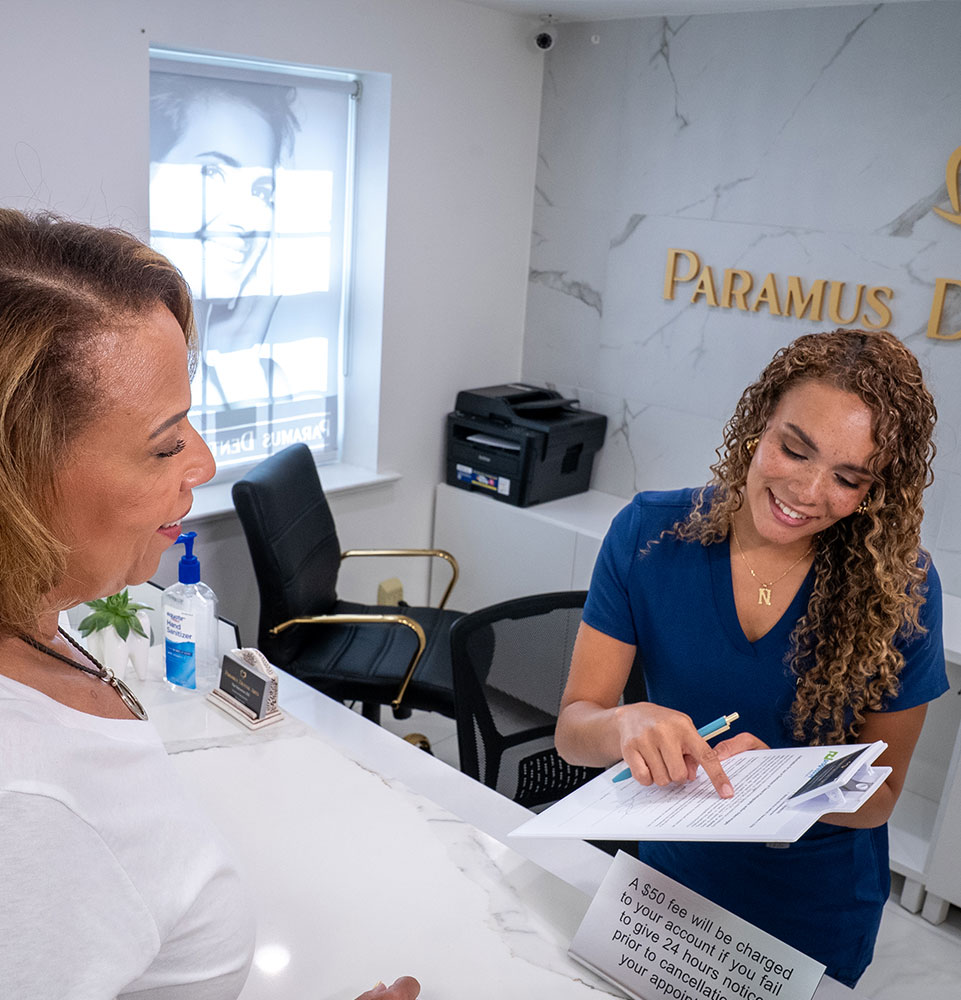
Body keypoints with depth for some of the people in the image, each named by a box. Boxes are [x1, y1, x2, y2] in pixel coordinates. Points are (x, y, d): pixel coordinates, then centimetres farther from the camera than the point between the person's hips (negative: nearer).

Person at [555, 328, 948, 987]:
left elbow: (879, 796, -13)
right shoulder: (650, 535, -19)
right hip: (667, 881, 1)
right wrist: (626, 723, -41)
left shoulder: (900, 587, -19)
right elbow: (572, 730, -18)